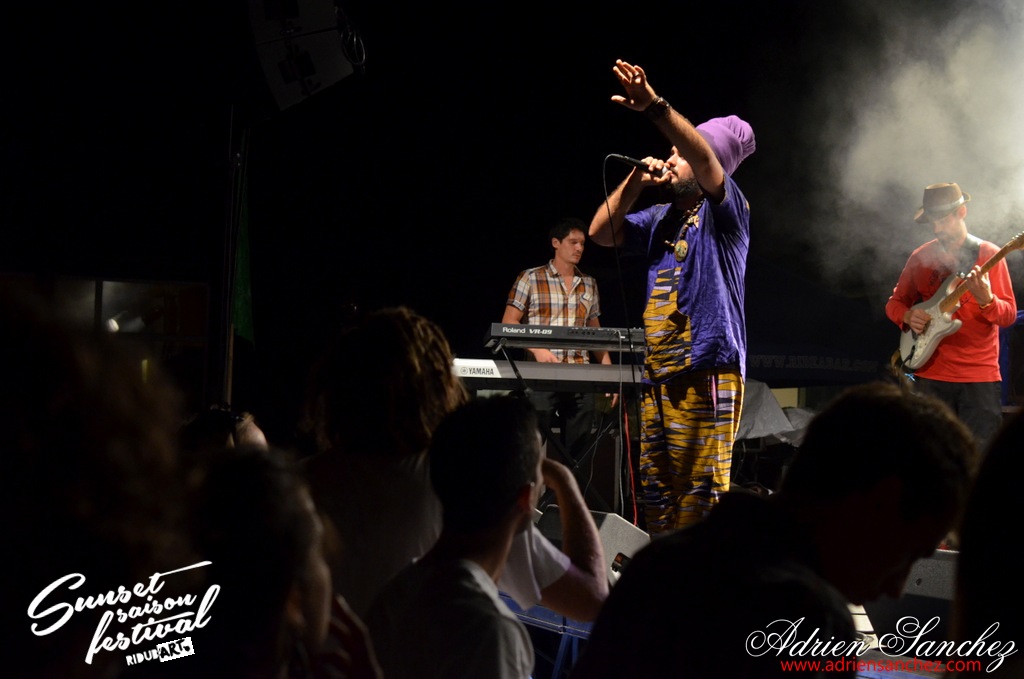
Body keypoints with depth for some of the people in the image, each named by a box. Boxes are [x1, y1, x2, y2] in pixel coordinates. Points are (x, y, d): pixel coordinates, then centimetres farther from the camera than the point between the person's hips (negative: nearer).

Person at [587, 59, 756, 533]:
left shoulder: (724, 212, -2)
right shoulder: (660, 219, 20)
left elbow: (705, 157, -20)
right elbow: (601, 232, 17)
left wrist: (655, 106, -33)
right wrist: (637, 181, 7)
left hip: (707, 370, -8)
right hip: (657, 374, 8)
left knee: (700, 489, -9)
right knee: (657, 486, 8)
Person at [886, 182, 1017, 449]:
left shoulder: (988, 255, -1)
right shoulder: (921, 257, 8)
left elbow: (1009, 315, -5)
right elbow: (895, 303, 18)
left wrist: (985, 300, -27)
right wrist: (907, 315, -5)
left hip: (980, 379, -3)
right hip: (931, 375, 3)